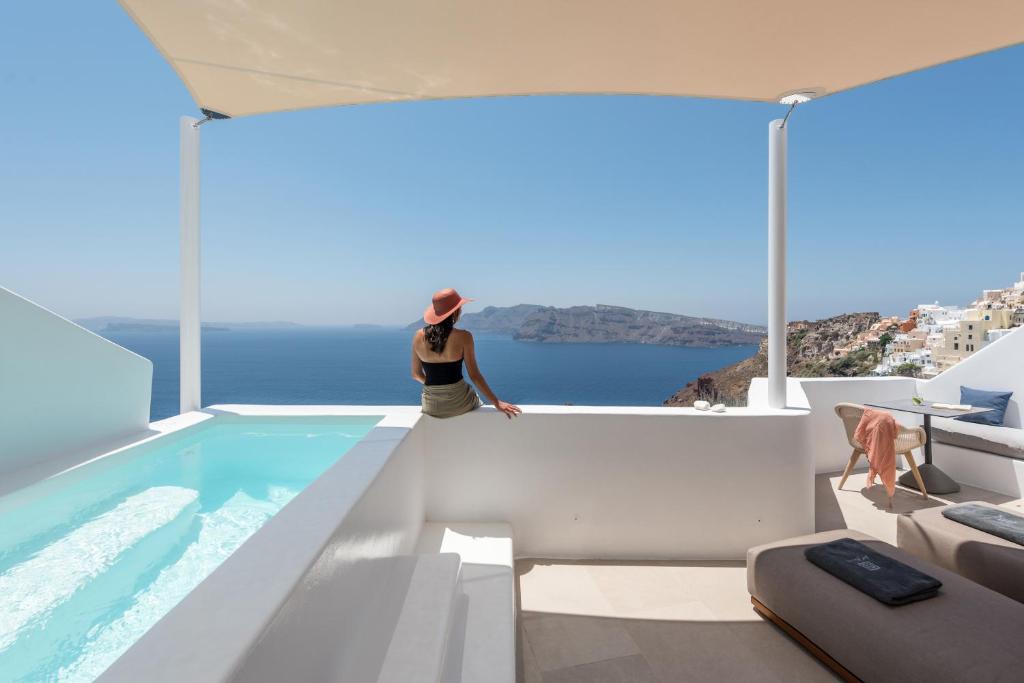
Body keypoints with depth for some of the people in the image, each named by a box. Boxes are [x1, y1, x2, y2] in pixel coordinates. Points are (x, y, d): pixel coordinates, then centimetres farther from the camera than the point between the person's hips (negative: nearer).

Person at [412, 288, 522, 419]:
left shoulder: (418, 336, -5)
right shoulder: (463, 337, -14)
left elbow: (416, 374, 4)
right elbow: (474, 375, -13)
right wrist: (497, 403, -7)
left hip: (431, 406, 3)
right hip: (458, 403, -2)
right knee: (477, 402, 32)